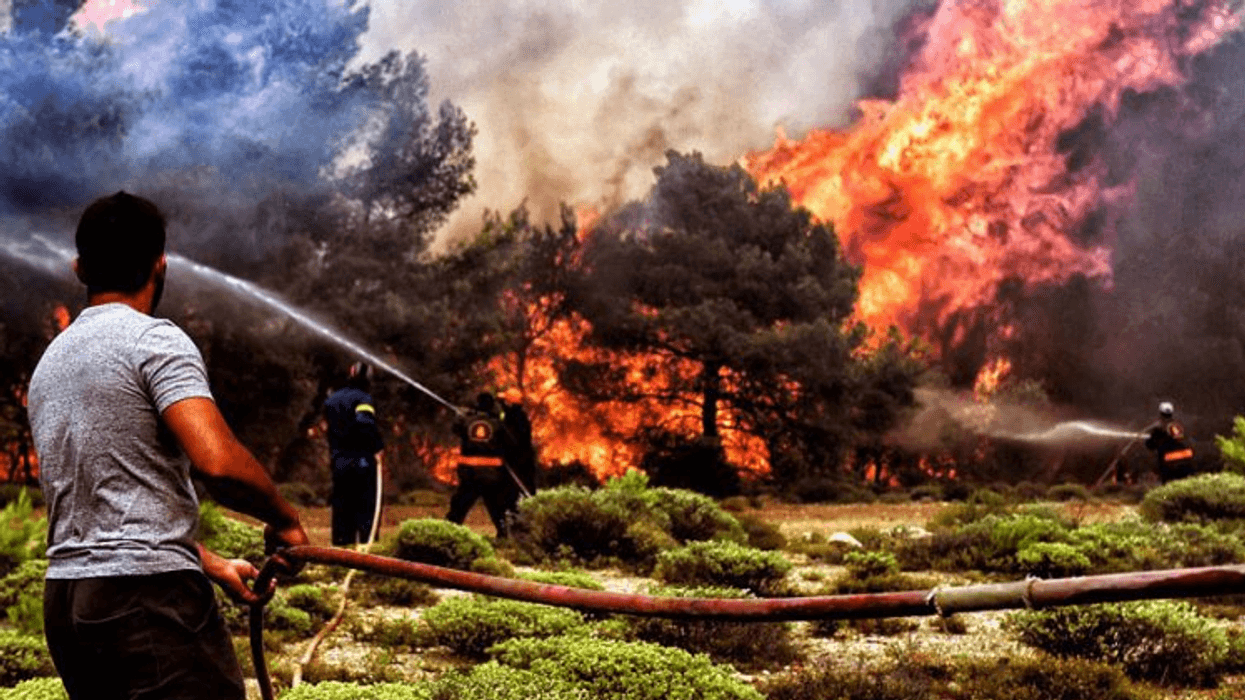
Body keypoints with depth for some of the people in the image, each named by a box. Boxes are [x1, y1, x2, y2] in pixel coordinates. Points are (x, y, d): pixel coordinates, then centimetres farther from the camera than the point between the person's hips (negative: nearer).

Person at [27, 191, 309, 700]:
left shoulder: (48, 363, 19)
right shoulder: (154, 339, -7)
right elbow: (218, 461, -21)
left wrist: (214, 566, 24)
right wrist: (284, 520, -3)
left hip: (64, 600, 9)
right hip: (148, 597, -8)